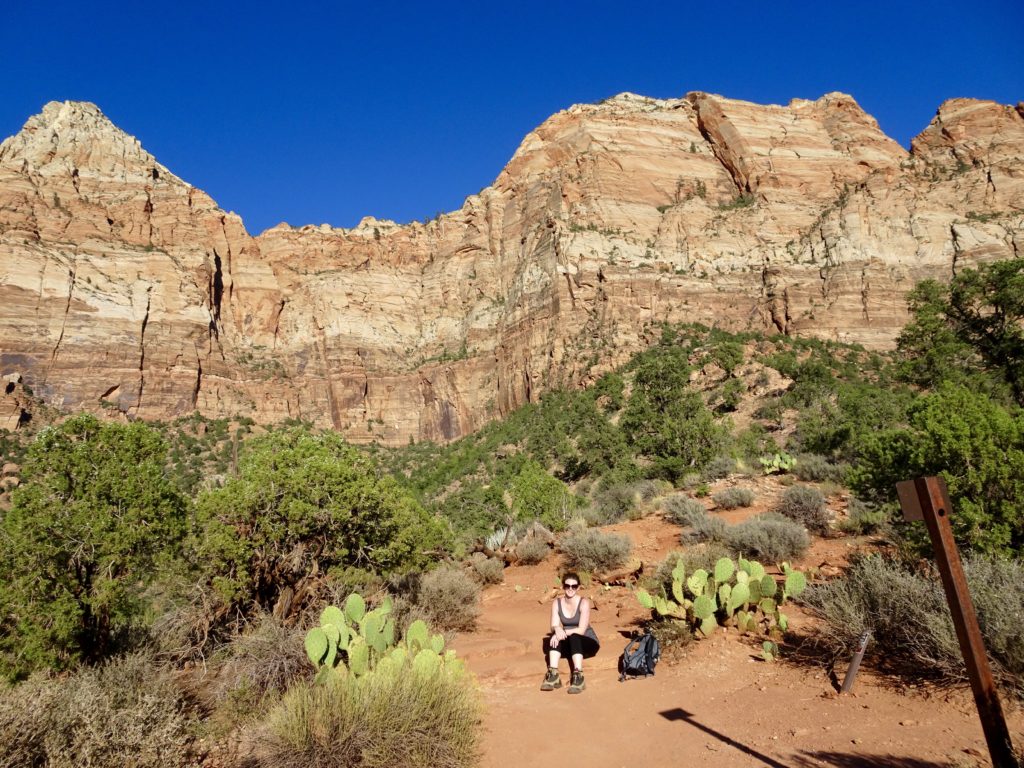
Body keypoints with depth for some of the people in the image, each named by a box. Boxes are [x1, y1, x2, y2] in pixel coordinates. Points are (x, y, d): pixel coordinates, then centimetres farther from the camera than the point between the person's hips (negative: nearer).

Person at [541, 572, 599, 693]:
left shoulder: (584, 602, -16)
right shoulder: (557, 602, -3)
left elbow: (581, 630, -21)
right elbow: (554, 626, -10)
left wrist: (565, 632, -36)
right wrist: (557, 630, -34)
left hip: (587, 642, -3)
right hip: (568, 645, 4)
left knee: (573, 637, -35)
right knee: (555, 637, -27)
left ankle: (578, 677, -43)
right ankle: (553, 675, -38)